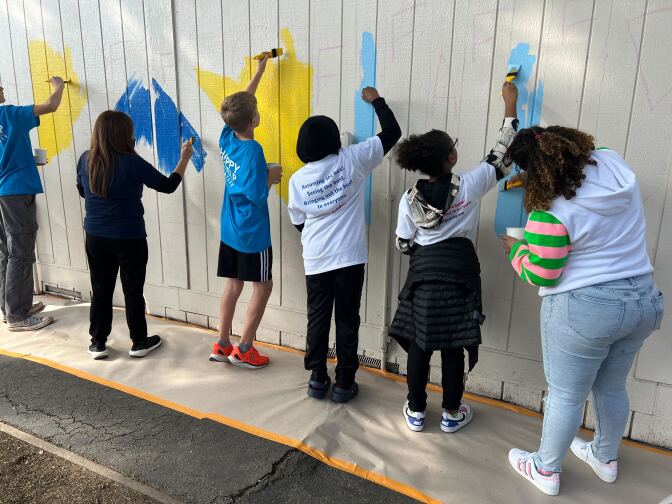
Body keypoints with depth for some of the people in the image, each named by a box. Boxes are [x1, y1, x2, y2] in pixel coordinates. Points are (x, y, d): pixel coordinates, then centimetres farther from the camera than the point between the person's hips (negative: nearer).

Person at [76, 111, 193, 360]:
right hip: (130, 239, -4)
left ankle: (98, 343, 24)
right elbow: (167, 185, -6)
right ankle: (139, 342, 21)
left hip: (96, 237, 4)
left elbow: (82, 191, 15)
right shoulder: (132, 163, -17)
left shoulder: (86, 160, -2)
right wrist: (185, 158, 5)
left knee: (101, 290, 14)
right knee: (133, 291, 9)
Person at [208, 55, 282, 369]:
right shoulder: (253, 150, -21)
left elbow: (241, 103, 15)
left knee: (233, 285, 15)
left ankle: (222, 346, 23)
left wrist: (260, 71, 22)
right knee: (263, 287, 7)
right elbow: (257, 195, -22)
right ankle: (243, 350, 13)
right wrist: (271, 176, -4)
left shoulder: (227, 137, 0)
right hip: (252, 234, -7)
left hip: (229, 231, 7)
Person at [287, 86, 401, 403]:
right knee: (347, 320, 9)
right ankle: (344, 383, 19)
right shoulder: (351, 160, -6)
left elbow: (298, 223, 8)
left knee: (318, 318, 15)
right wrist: (377, 101, 16)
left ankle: (318, 379, 24)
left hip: (316, 261, 2)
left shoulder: (297, 180, -1)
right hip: (350, 257, -1)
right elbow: (392, 133, 2)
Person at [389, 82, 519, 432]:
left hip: (424, 272, 1)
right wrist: (510, 107, 11)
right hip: (459, 271, -1)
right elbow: (502, 158, 4)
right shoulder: (469, 185, -7)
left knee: (419, 344, 11)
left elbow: (403, 245, 2)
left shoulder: (410, 199, -2)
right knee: (453, 346, 9)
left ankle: (416, 411, 23)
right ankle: (451, 413, 24)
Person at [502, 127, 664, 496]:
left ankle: (546, 470, 30)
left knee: (566, 395, 10)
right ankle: (605, 458, 46)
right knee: (611, 388, 25)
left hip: (584, 310, -7)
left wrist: (516, 249, 2)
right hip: (643, 300, 8)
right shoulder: (614, 163, -2)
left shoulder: (551, 213, -23)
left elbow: (540, 275, -14)